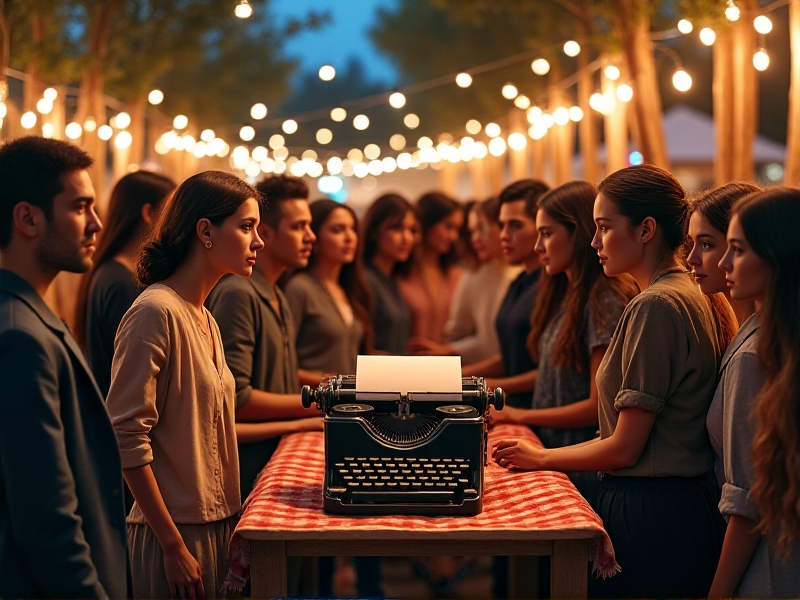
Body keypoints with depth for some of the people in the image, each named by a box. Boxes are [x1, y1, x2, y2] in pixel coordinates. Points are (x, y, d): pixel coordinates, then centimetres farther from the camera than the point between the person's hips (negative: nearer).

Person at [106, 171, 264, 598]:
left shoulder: (205, 320, 12)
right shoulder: (155, 313, -15)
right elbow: (127, 437, -19)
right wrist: (173, 546, -19)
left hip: (217, 526, 8)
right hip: (175, 534, -8)